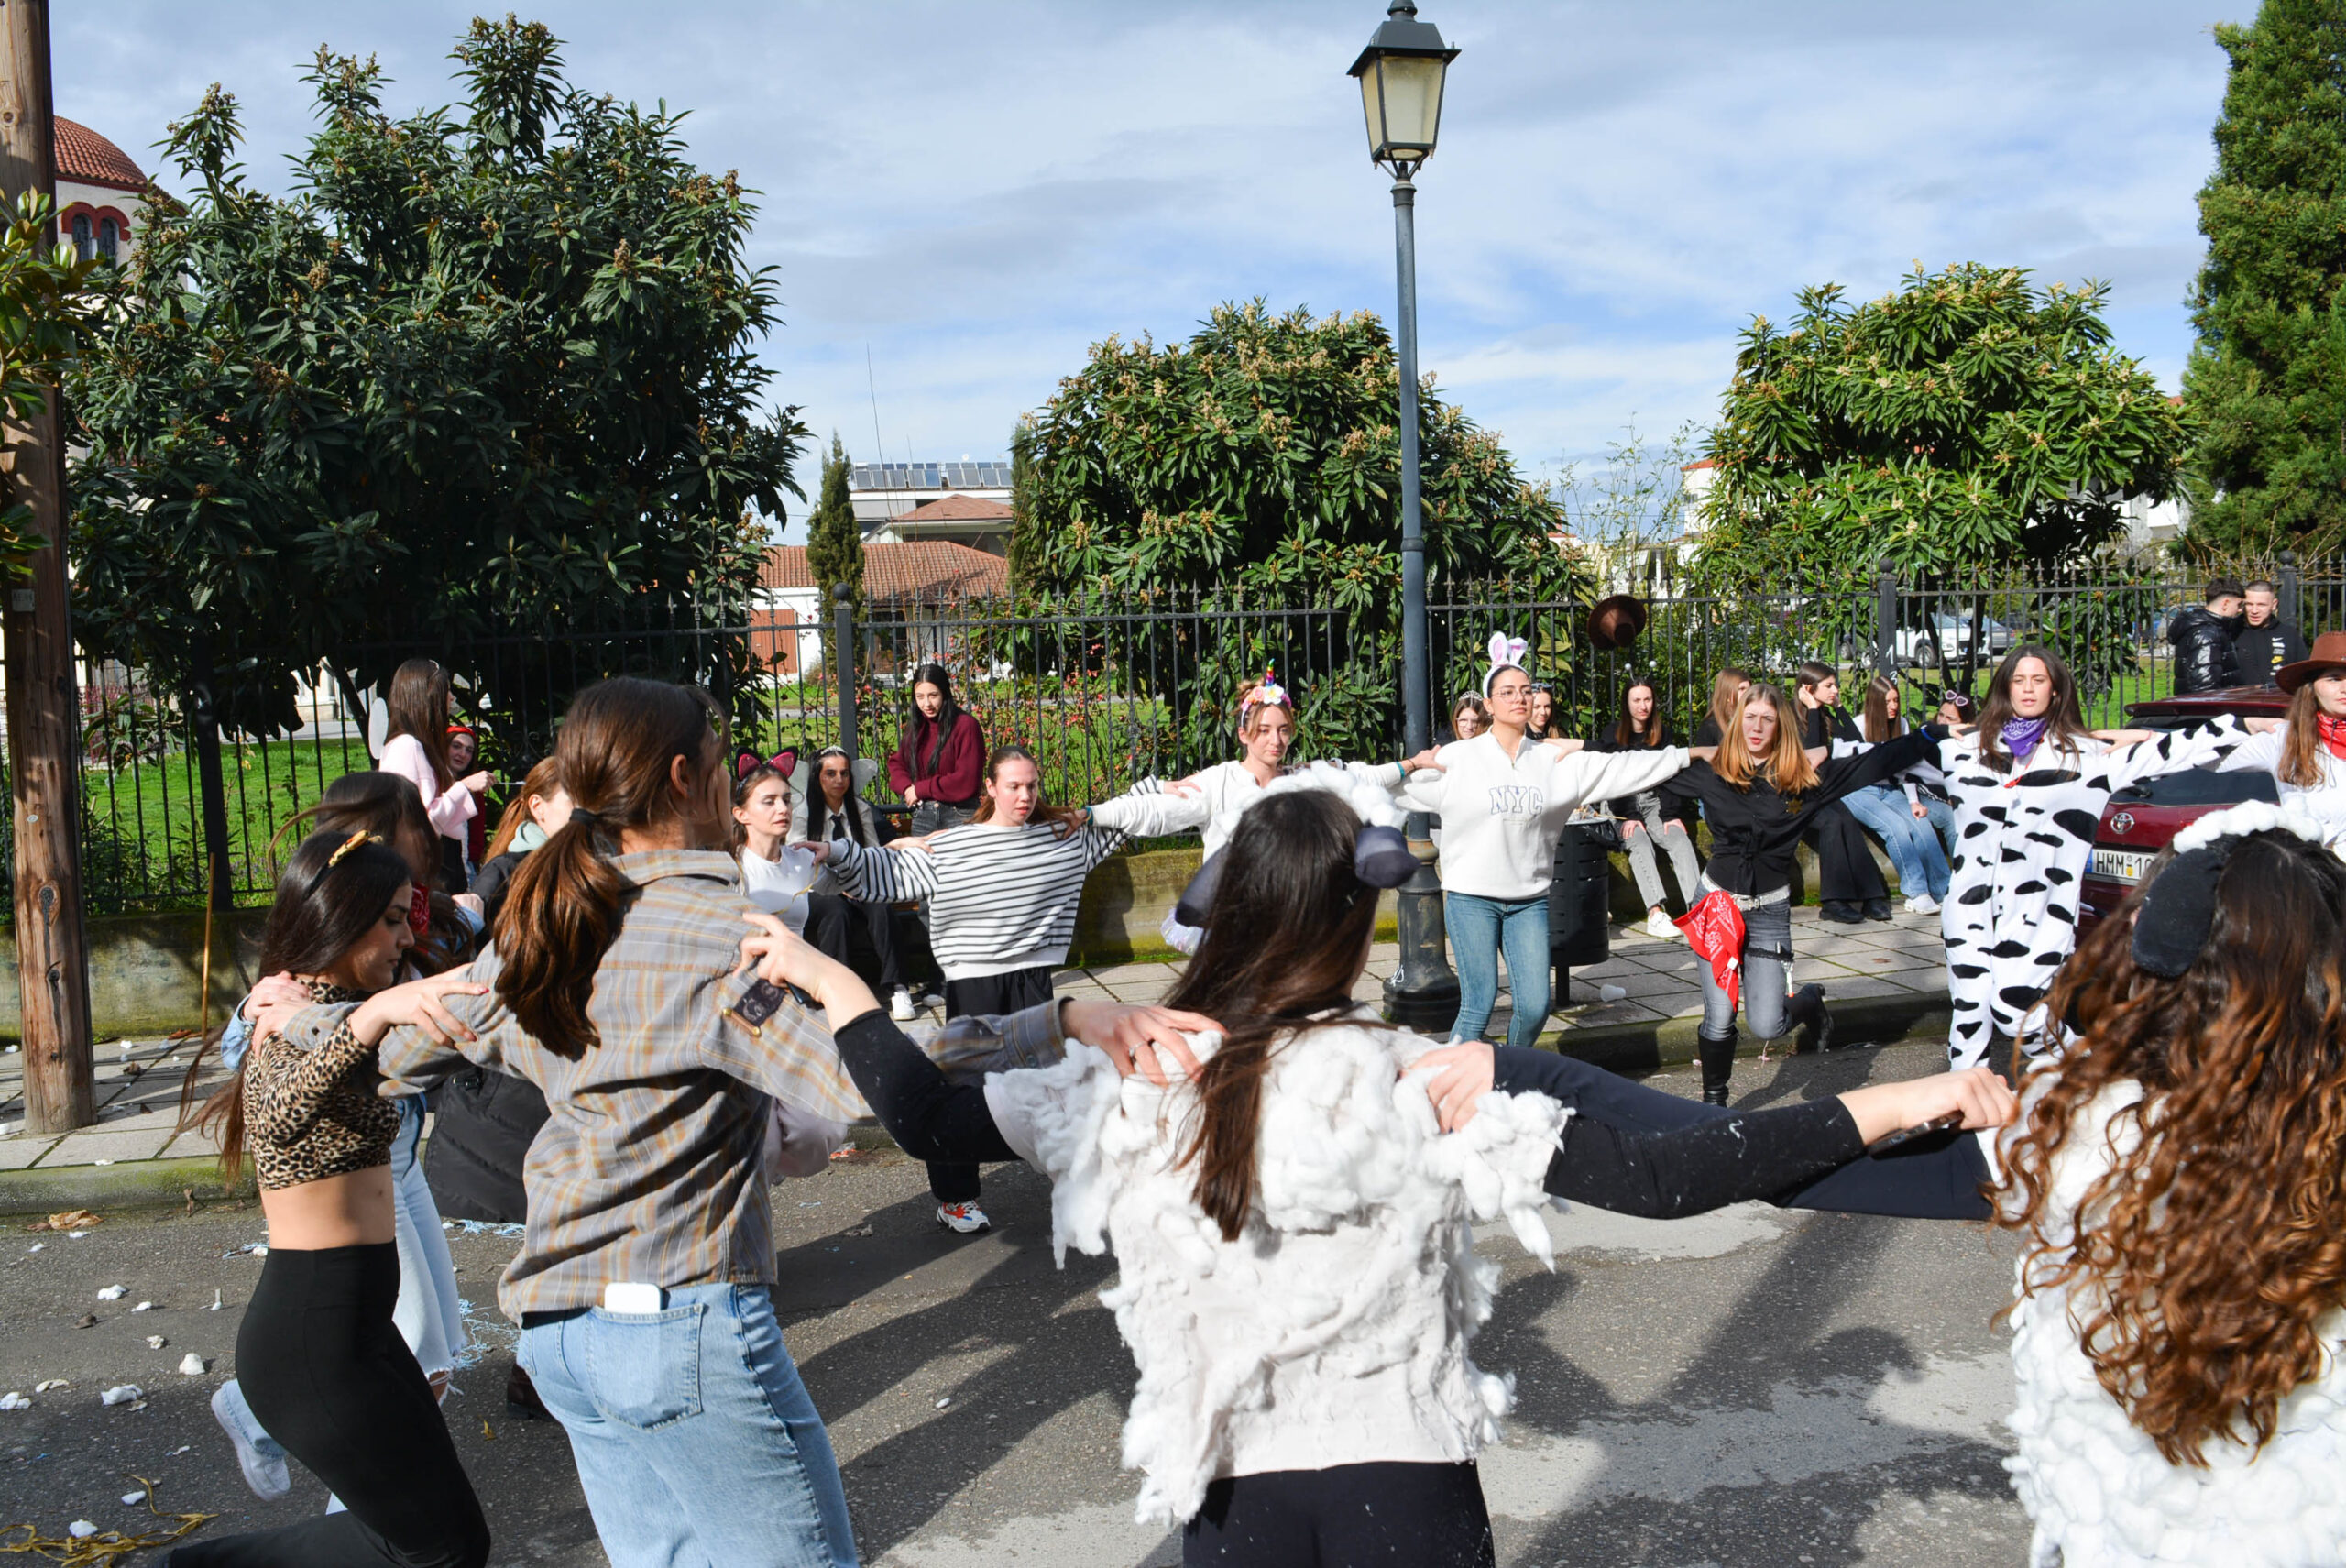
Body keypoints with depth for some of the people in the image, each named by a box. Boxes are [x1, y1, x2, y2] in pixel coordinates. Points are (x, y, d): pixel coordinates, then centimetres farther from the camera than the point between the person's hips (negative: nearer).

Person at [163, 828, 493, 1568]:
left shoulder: (324, 1013, 13)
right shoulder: (299, 1023, -15)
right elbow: (282, 1112, -37)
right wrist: (370, 1015, -52)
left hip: (348, 1320, 10)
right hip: (315, 1340, -10)